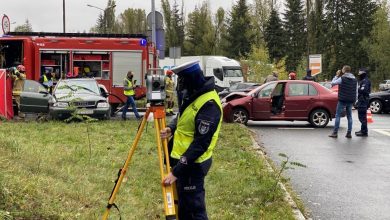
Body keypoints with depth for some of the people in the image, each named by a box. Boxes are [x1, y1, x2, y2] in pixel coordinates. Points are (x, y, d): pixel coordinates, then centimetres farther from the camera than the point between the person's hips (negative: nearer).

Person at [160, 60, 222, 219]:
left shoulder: (209, 104, -25)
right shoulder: (193, 94, 4)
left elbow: (200, 144, -26)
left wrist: (176, 171, -26)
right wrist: (172, 128, -4)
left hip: (193, 164, -9)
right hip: (182, 159, 9)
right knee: (183, 206, 20)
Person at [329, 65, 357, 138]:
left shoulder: (342, 78, -11)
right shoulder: (355, 79, 10)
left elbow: (333, 83, -3)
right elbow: (356, 91, 11)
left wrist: (337, 75, 6)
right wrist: (354, 100, 16)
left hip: (342, 100, -5)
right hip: (351, 101, 5)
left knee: (338, 116, 0)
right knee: (349, 116, 11)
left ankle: (335, 132, -2)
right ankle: (349, 133, 9)